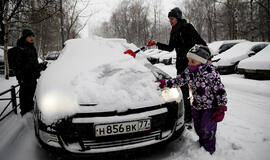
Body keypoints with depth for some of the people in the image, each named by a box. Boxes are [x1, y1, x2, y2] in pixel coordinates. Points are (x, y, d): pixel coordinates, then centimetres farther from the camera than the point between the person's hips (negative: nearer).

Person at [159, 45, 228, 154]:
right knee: (198, 129, 18)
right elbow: (178, 80, 10)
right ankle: (202, 146, 41)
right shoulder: (188, 71, -5)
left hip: (210, 107, -6)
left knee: (207, 131, 1)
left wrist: (221, 109, -17)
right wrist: (165, 83, 3)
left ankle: (209, 151, 25)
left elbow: (220, 91, -18)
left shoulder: (210, 73, -24)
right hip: (196, 106, 6)